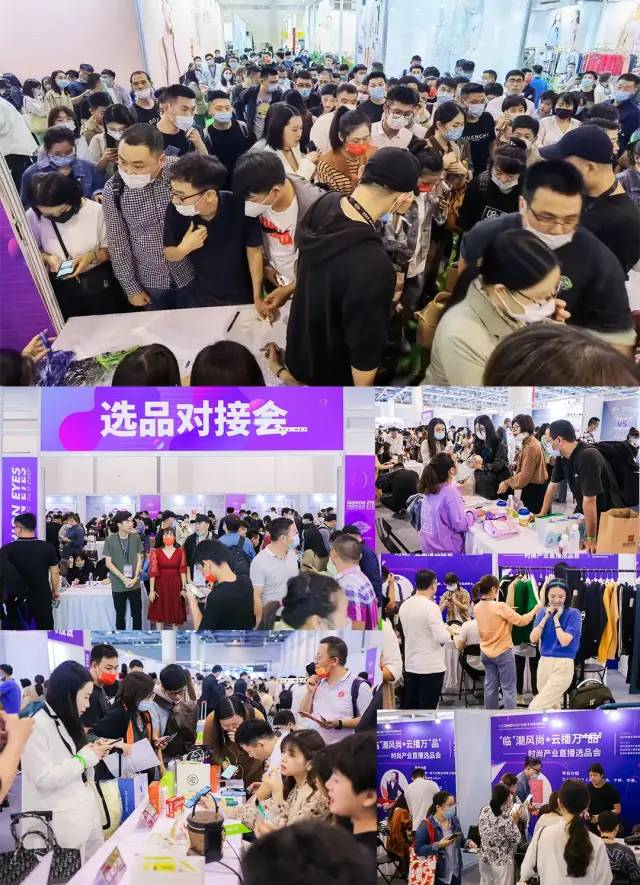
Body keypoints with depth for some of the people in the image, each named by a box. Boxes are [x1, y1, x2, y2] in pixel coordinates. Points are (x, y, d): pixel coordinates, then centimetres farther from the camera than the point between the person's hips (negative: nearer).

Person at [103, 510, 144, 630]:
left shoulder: (136, 538, -2)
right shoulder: (110, 540, -7)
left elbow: (139, 559, 4)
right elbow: (108, 563, -6)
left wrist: (135, 578, -9)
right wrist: (124, 579, -13)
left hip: (135, 584, 1)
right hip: (118, 585, -1)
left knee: (137, 615, 6)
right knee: (120, 616, 10)